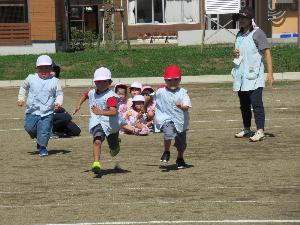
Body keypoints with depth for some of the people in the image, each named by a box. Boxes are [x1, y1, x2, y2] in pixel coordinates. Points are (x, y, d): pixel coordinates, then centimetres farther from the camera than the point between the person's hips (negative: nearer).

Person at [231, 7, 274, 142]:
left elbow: (267, 52, -13)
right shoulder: (239, 35, 15)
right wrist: (234, 54, 2)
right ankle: (246, 129, 25)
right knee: (244, 104, 15)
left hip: (253, 77, -8)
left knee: (256, 103, -13)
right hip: (241, 76, 8)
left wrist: (270, 73, -21)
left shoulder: (257, 33, -8)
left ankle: (260, 131, -16)